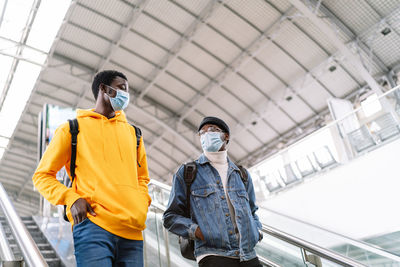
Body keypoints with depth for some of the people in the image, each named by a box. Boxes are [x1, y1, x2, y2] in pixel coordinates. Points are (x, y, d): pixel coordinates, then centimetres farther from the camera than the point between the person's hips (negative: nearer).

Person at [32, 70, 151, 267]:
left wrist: (142, 204, 9)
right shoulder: (73, 128, 11)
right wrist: (71, 199, -7)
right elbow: (42, 175, 10)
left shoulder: (132, 133, 23)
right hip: (93, 224, -4)